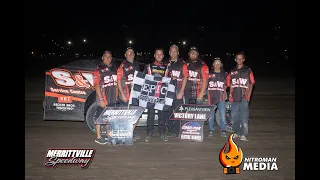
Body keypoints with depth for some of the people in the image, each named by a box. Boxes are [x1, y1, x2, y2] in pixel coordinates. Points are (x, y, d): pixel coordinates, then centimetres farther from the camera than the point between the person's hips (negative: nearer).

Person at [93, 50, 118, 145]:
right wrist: (101, 99, -17)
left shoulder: (114, 69, 12)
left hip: (112, 99, 6)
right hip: (103, 100, -6)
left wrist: (116, 97, 10)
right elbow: (97, 86, -12)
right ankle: (98, 137, 12)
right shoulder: (98, 70, -7)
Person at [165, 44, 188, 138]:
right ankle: (170, 131, 17)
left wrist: (181, 91, -8)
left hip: (178, 91, -3)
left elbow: (185, 77, -2)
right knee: (168, 111, 6)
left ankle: (177, 132, 10)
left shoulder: (182, 63, 2)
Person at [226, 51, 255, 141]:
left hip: (244, 98, -4)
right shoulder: (232, 71, 14)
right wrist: (230, 94, 7)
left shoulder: (248, 71, 4)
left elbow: (251, 84, 4)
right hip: (234, 97, 4)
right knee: (234, 116, 8)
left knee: (244, 117, -7)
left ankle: (243, 135, -2)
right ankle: (237, 132, 23)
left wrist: (249, 95, -5)